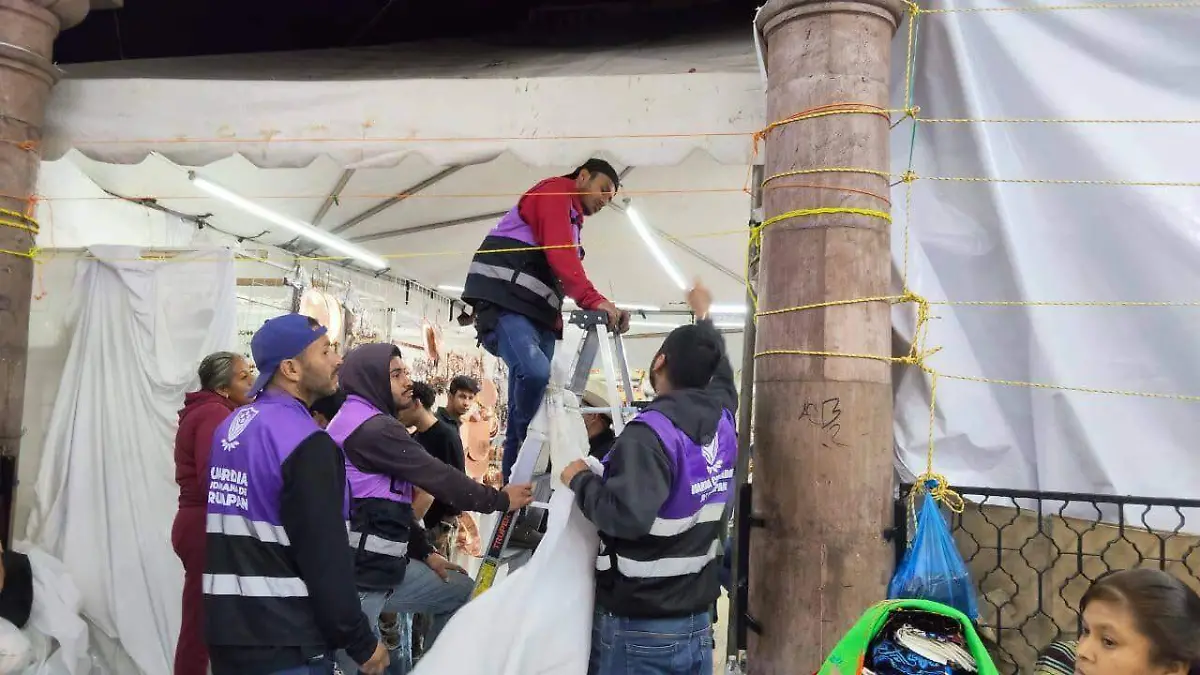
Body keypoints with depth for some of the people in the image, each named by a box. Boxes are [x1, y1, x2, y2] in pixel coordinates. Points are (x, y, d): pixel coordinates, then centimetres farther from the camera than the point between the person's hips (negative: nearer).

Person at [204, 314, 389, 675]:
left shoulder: (230, 427, 8)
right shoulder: (305, 443, -19)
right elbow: (325, 557, -20)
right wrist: (361, 642, -11)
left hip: (226, 630, 9)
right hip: (284, 642, -8)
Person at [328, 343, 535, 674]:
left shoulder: (365, 424, 17)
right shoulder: (373, 428, -17)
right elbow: (438, 477, -18)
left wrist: (425, 552, 15)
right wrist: (500, 499, -6)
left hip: (382, 563, 10)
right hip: (359, 573, -10)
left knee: (463, 592, 16)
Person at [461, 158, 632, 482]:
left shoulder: (572, 221, 31)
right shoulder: (556, 192, 1)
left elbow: (566, 273, 21)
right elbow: (559, 255, -16)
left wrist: (606, 309, 5)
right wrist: (594, 300, -25)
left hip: (537, 314, 10)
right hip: (504, 302, -9)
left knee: (530, 392, 2)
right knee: (535, 371, -31)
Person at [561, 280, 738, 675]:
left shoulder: (651, 432, -21)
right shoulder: (722, 419, 2)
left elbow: (627, 515, -35)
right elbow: (720, 375, 24)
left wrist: (581, 479, -16)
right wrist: (704, 316, 40)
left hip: (638, 629, -7)